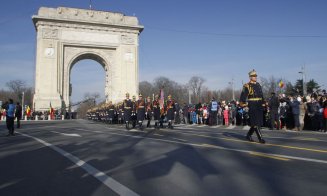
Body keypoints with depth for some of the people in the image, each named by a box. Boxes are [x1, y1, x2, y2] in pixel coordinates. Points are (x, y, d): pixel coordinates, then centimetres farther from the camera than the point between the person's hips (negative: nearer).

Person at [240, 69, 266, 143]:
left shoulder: (258, 85, 15)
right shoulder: (247, 86, -6)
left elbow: (261, 95, 22)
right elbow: (243, 97, -8)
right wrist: (244, 105, -12)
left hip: (259, 106, 7)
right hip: (252, 107, -7)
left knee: (259, 122, 10)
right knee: (255, 123, -7)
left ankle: (249, 135, 26)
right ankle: (260, 138, -4)